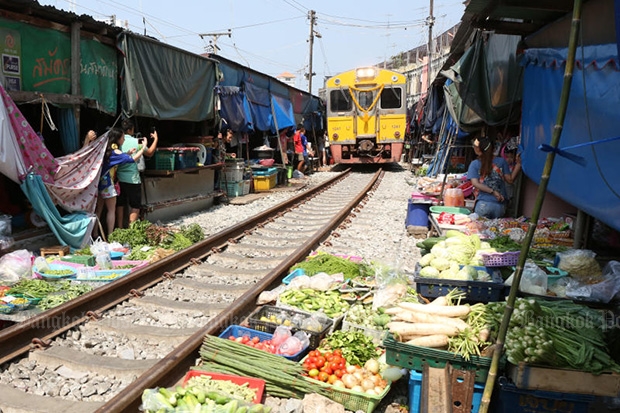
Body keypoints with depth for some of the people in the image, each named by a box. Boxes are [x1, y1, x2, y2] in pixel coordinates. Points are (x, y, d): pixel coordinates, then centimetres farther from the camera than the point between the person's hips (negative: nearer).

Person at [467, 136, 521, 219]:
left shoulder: (474, 164, 0)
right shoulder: (501, 161, 3)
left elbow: (475, 183, -9)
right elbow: (510, 180, 3)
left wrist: (493, 192, -9)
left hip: (483, 204, -2)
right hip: (500, 205, 2)